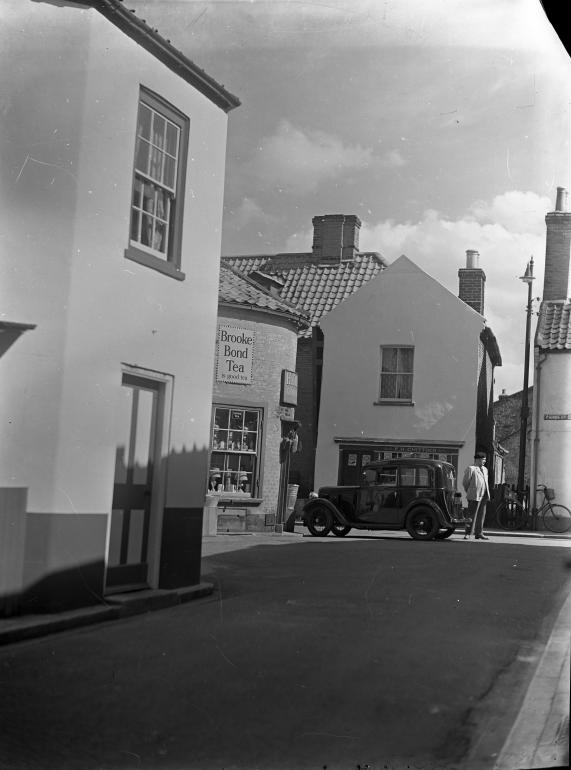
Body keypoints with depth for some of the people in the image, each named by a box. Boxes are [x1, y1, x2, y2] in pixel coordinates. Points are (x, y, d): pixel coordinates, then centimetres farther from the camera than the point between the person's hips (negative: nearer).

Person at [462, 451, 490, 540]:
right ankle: (468, 534, -4)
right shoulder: (470, 469, -5)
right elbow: (465, 482, -2)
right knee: (472, 515, -7)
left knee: (481, 516, 7)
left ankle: (479, 534, 12)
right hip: (474, 496, -7)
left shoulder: (485, 469, 18)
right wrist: (470, 493, 7)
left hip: (484, 496, 7)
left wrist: (487, 494, 17)